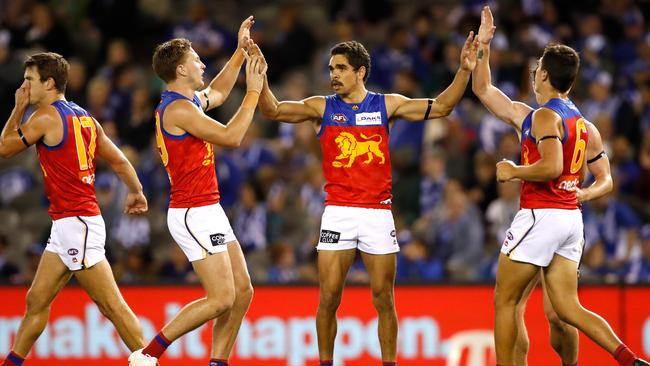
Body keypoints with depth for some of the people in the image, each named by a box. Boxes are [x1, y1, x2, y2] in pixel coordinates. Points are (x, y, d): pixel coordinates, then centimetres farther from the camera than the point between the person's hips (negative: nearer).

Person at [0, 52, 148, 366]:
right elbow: (119, 161, 16)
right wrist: (135, 192, 31)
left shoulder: (46, 116, -11)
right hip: (65, 225, 10)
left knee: (112, 305, -8)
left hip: (76, 222, -10)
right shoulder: (84, 117, 13)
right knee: (37, 300, 14)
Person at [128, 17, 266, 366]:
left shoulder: (189, 101, 13)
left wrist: (241, 51, 31)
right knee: (221, 299, -12)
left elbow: (218, 92, 36)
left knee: (242, 291, 7)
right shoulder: (179, 109, -17)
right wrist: (253, 91, -10)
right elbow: (231, 137, -17)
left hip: (208, 212, 10)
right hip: (194, 215, -10)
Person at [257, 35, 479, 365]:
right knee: (329, 298, -4)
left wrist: (464, 71, -4)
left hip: (378, 212, 0)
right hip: (338, 212, 0)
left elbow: (440, 107, 7)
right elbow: (272, 111, -2)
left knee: (383, 299, 3)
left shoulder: (387, 105, 7)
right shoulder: (321, 108, 6)